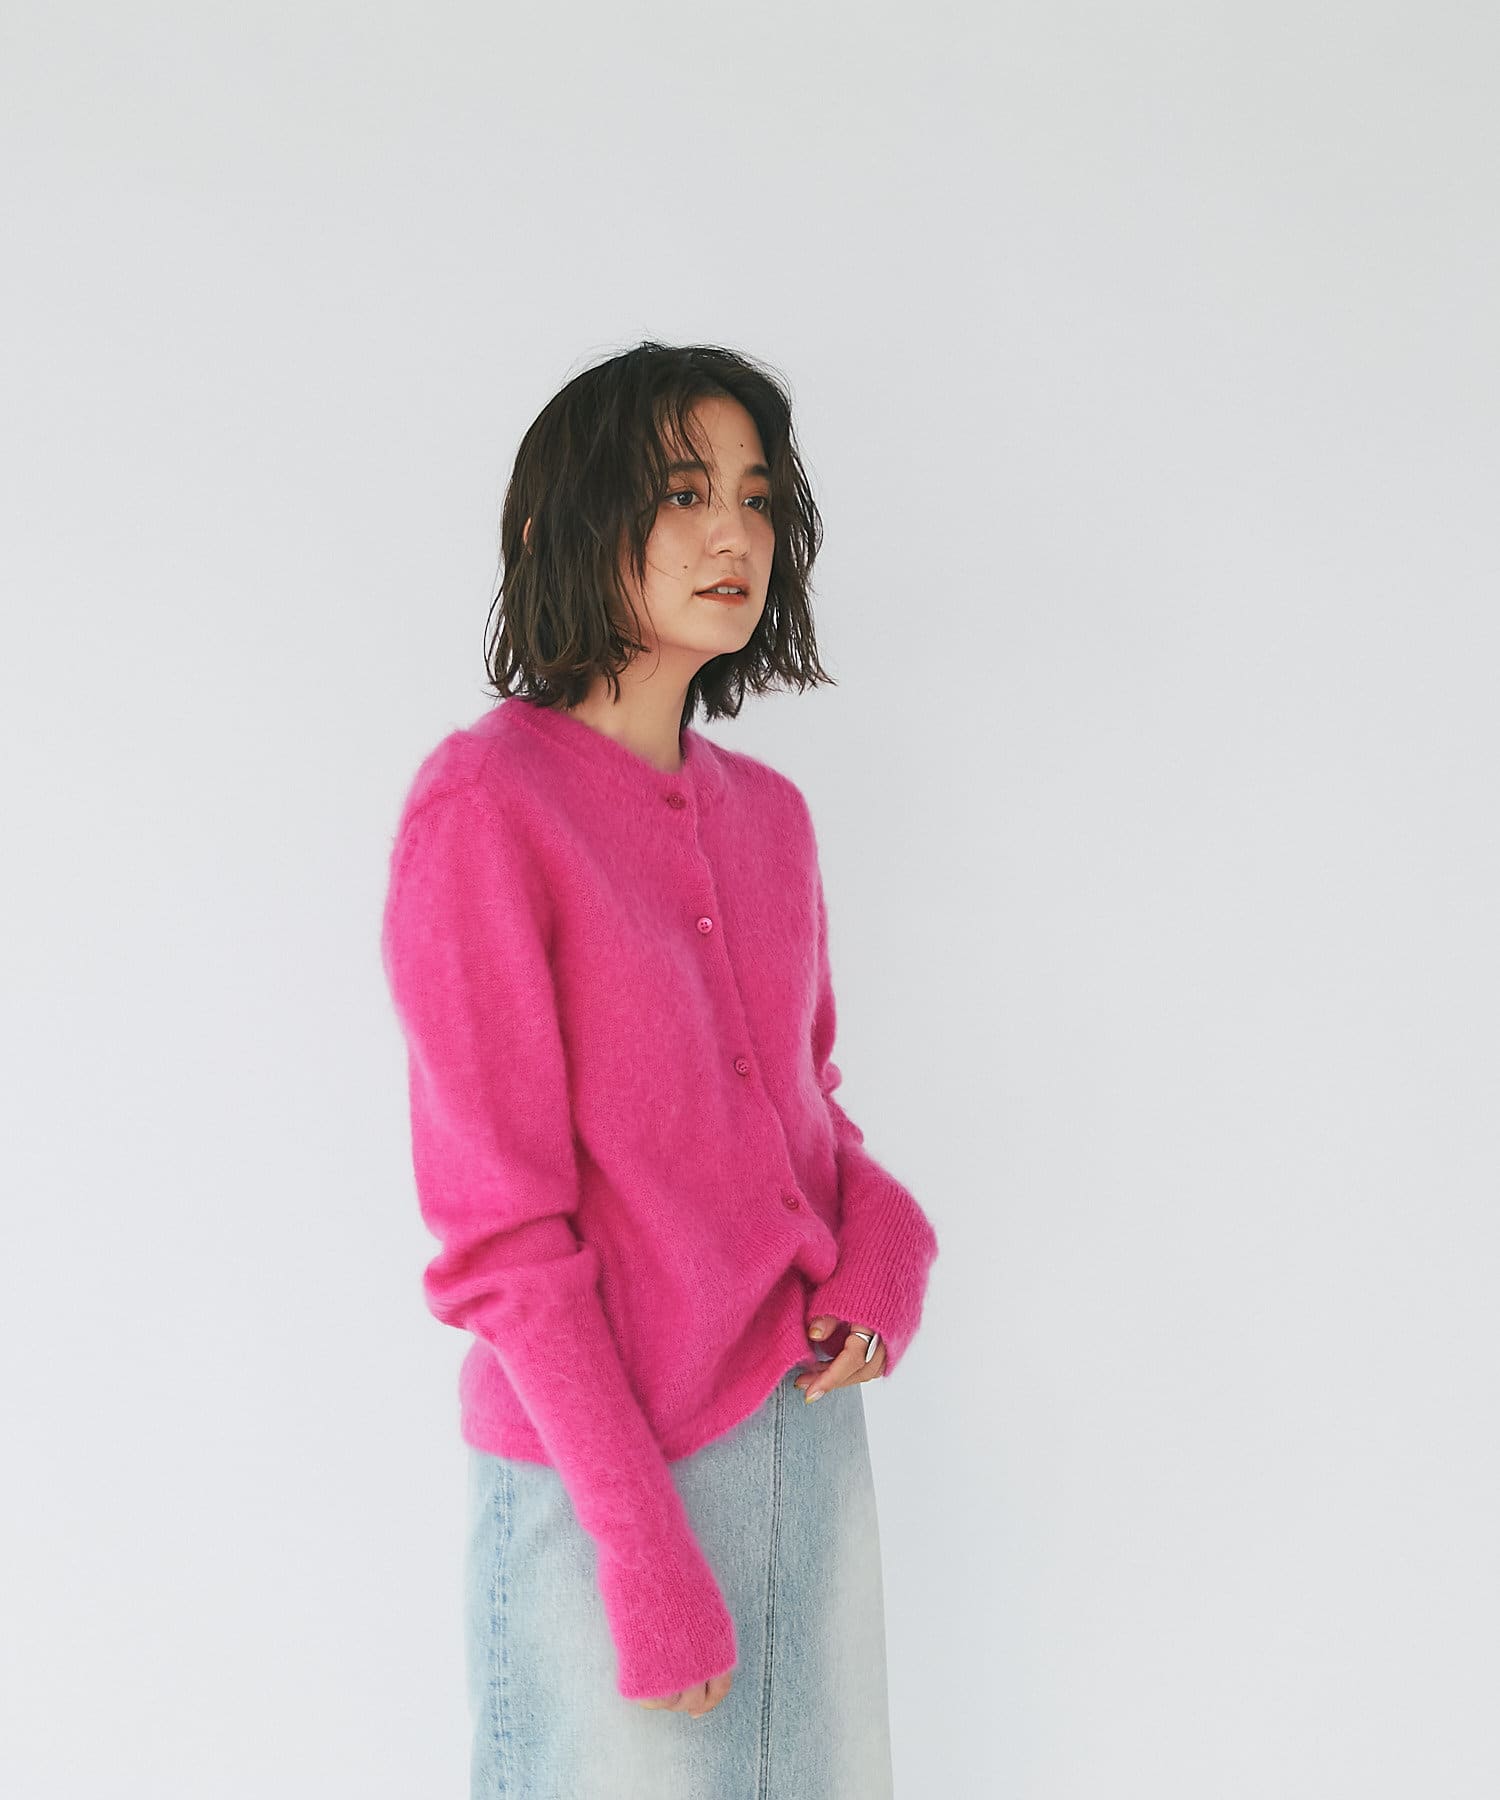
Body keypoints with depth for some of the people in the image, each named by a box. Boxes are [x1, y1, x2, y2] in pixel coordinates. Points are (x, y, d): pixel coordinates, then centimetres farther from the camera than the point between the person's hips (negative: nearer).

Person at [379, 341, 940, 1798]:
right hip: (599, 1456, -6)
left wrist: (883, 1240, -4)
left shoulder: (769, 813, 6)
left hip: (809, 1410, 7)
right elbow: (499, 1225, -16)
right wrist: (649, 1545, -16)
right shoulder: (484, 803, -15)